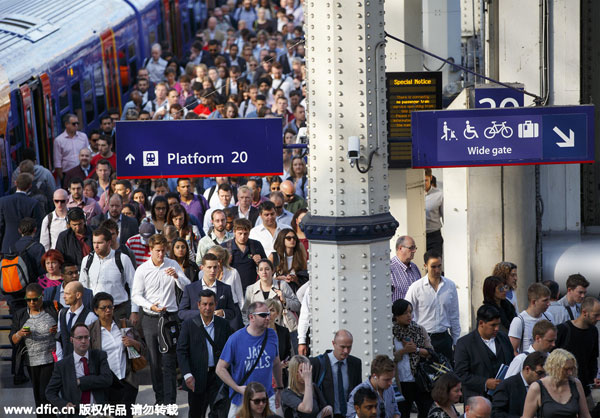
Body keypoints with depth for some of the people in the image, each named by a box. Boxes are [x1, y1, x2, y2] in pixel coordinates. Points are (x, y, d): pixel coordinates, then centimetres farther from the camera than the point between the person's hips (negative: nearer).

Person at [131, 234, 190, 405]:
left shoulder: (173, 265, 3)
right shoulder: (142, 270, 0)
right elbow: (136, 296, 1)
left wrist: (177, 277, -18)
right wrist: (150, 306, -16)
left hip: (170, 316, -1)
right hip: (150, 319, 1)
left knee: (168, 361, -9)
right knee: (154, 360, 7)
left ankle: (170, 401, -12)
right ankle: (159, 397, 19)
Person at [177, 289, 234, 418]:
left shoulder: (223, 324, 3)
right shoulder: (188, 324, -3)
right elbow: (181, 351, -5)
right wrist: (187, 375, -15)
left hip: (218, 375, 1)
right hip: (197, 377, -1)